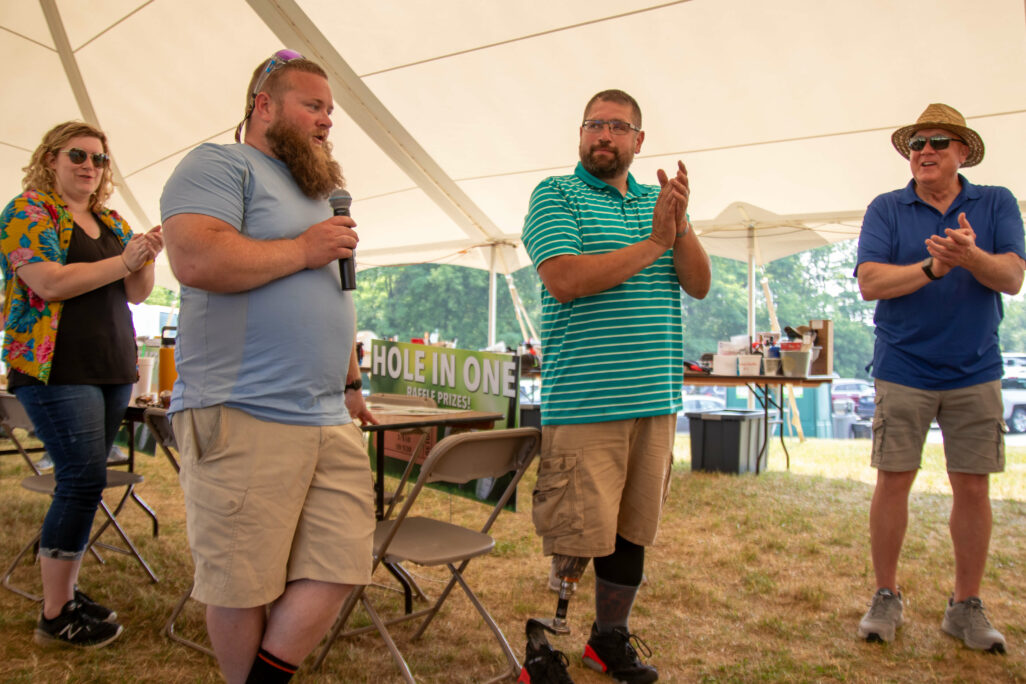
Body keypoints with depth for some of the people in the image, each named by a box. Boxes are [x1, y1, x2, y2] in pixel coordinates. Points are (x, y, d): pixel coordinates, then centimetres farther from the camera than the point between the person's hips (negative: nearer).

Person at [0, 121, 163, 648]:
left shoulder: (111, 221, 17)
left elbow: (136, 294, 15)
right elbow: (49, 282, -17)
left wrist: (146, 258, -3)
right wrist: (123, 261, -16)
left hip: (112, 367, 7)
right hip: (56, 368, -7)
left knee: (81, 483, 9)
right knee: (83, 480, -11)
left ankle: (64, 591, 20)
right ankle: (55, 618, 1)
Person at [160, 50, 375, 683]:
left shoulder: (317, 192, 26)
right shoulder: (220, 165, -1)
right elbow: (197, 260, -20)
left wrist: (350, 381, 26)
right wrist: (304, 250, -9)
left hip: (331, 422, 8)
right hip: (243, 418, -8)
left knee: (342, 567, 4)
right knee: (244, 590, 2)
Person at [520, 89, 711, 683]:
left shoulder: (659, 202, 17)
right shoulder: (556, 195, 1)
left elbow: (700, 284, 9)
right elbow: (564, 280, -15)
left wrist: (680, 226, -10)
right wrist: (653, 243, -10)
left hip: (657, 400, 6)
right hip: (584, 403, -5)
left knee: (633, 531, 14)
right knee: (575, 541, -3)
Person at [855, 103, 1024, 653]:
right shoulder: (886, 209, 3)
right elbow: (869, 282, -9)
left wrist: (970, 255, -26)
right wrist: (931, 268, -23)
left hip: (976, 374, 1)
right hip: (903, 372, -1)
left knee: (973, 487, 5)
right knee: (893, 481, 2)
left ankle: (966, 606, 21)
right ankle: (886, 597, 17)